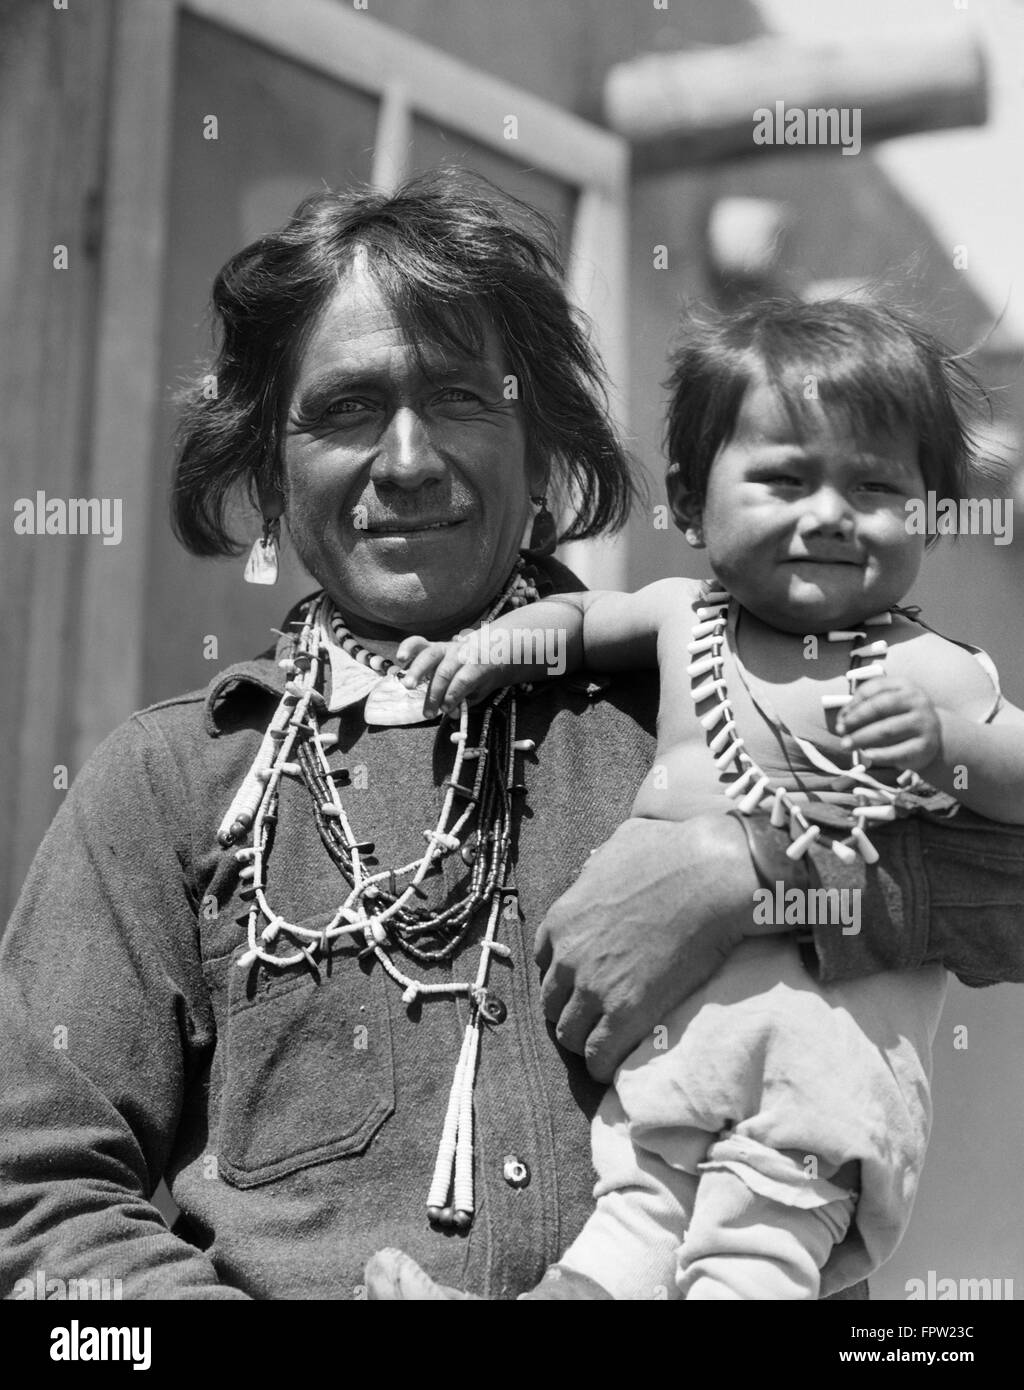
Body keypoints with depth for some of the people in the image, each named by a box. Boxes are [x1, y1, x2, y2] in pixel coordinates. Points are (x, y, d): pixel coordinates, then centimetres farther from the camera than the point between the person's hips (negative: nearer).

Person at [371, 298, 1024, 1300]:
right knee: (641, 1186, -2)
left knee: (776, 1206, -13)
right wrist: (502, 640, 10)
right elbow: (581, 616, 30)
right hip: (680, 986, 4)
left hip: (843, 999, -4)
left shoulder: (930, 673, -2)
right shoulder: (685, 617, 12)